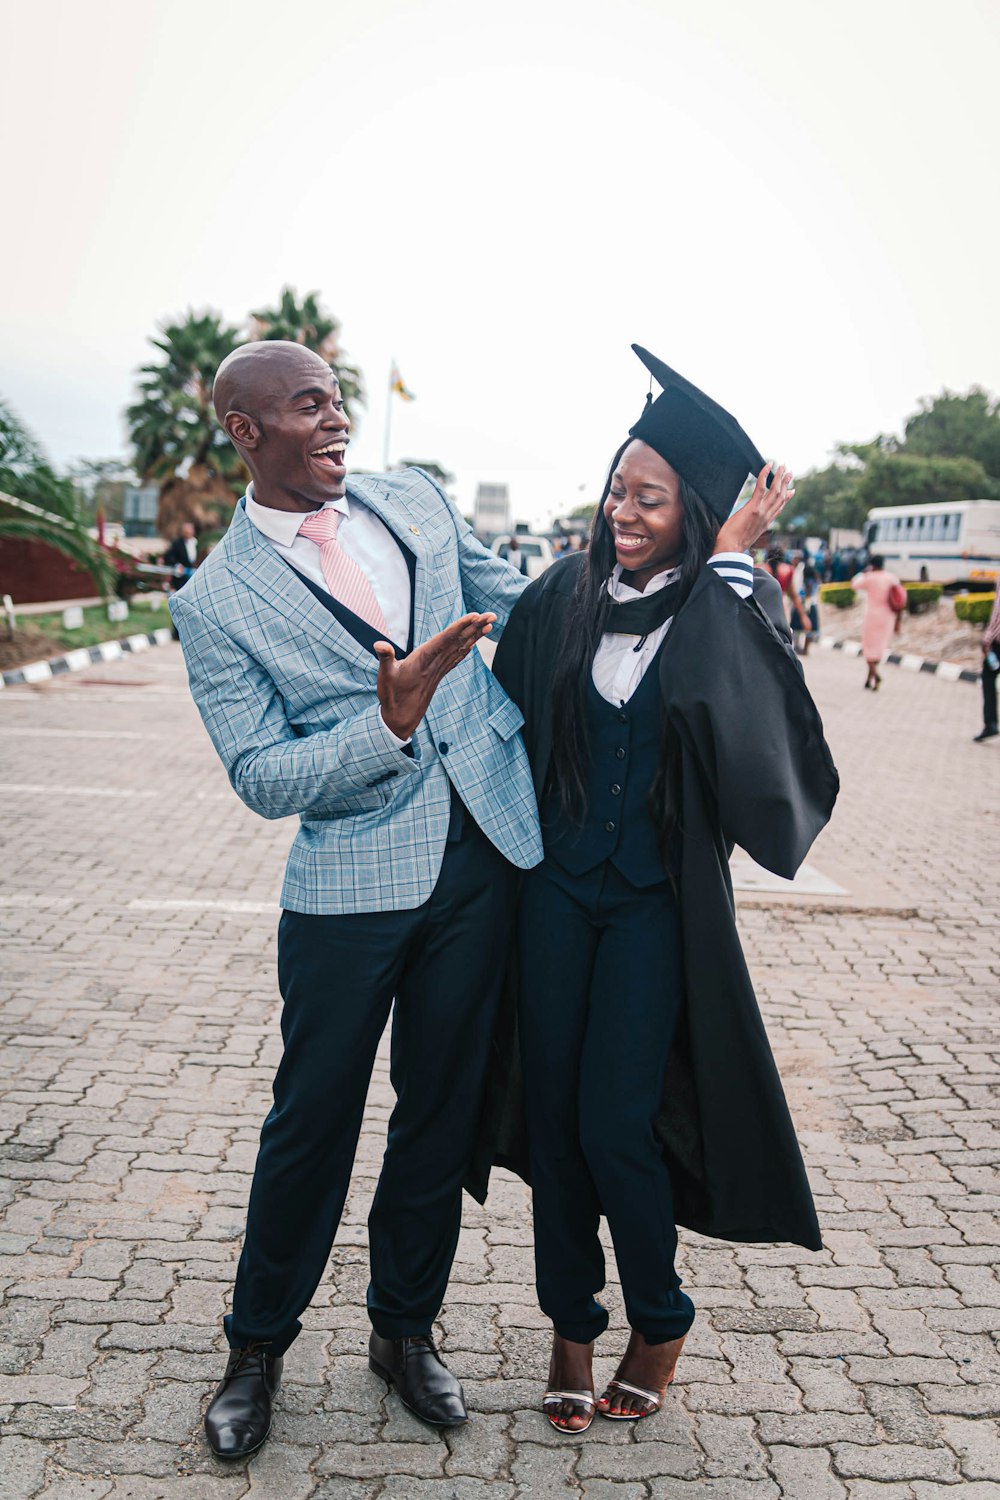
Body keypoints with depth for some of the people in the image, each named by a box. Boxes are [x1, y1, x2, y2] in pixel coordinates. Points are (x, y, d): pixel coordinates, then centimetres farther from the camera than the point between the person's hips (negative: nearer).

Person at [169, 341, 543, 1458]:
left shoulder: (414, 501, 7)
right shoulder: (216, 600, -5)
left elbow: (517, 609, 18)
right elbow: (263, 779, -10)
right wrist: (390, 721, -23)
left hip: (480, 855, 4)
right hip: (350, 879, -4)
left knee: (442, 1108, 14)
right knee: (313, 1118, 8)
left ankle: (403, 1328, 36)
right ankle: (258, 1343, 32)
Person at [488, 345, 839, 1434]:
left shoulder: (732, 608, -7)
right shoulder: (562, 599, 1)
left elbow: (738, 710, -26)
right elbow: (507, 727, 6)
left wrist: (728, 562, -22)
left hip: (659, 900, -3)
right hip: (556, 886, 3)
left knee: (614, 1122, -2)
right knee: (552, 1109, 8)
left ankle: (659, 1321, 25)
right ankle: (572, 1323, 28)